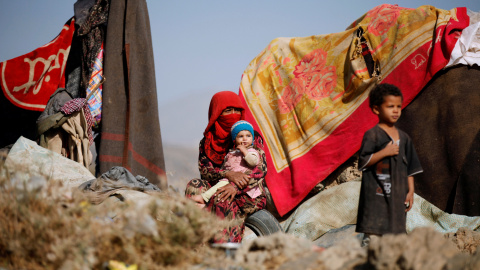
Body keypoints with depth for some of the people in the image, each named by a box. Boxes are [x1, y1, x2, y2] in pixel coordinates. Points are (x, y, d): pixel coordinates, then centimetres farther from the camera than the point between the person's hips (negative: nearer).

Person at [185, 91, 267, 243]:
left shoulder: (253, 137, 4)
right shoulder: (207, 141, 11)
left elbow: (261, 169, -8)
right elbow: (204, 171, -3)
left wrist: (236, 187, -25)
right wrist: (228, 174, -25)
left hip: (249, 195, -3)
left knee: (223, 200, -34)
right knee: (195, 186, -27)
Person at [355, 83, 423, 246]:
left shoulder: (404, 137, 13)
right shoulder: (372, 135, -5)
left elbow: (410, 167, 15)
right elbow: (363, 162, -11)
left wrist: (411, 191, 9)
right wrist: (384, 152, -17)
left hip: (398, 194, 6)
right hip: (377, 192, -6)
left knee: (396, 232, 8)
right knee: (373, 233, -9)